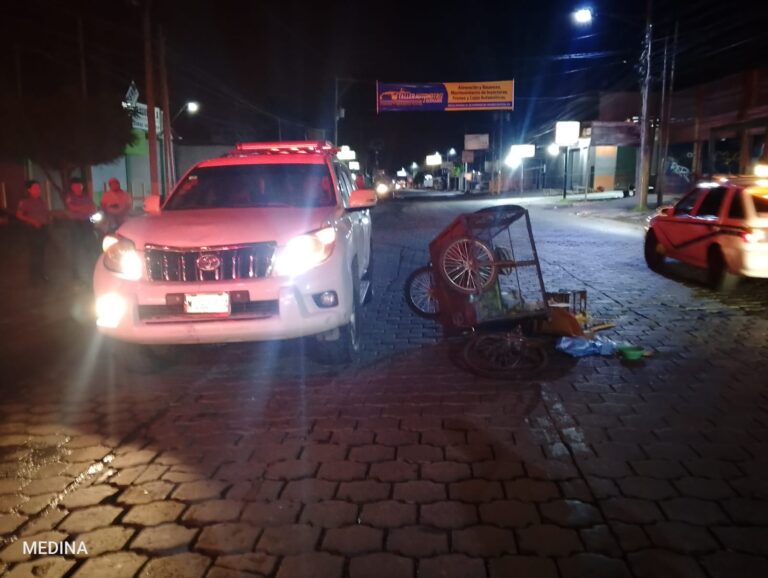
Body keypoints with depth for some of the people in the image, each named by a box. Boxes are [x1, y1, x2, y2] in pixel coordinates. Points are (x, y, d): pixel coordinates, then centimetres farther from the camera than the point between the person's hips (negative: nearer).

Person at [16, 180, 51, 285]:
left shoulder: (41, 201, 13)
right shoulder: (24, 202, -5)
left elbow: (47, 212, 24)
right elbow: (19, 215, -9)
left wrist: (48, 220, 4)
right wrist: (32, 221, -17)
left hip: (43, 229, 6)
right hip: (32, 230, -6)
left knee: (42, 253, 9)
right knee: (34, 254, -7)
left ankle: (41, 274, 19)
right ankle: (34, 277, -1)